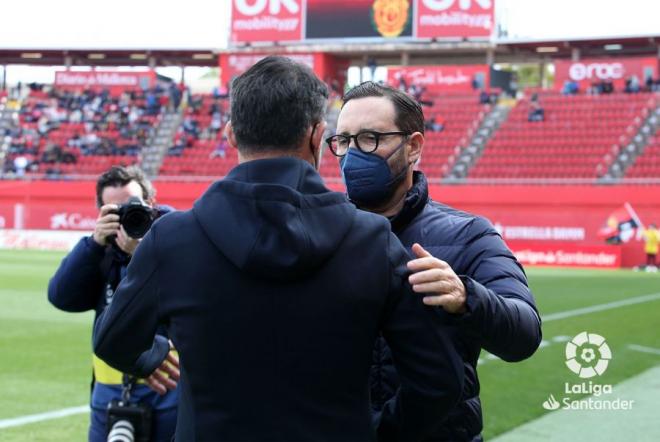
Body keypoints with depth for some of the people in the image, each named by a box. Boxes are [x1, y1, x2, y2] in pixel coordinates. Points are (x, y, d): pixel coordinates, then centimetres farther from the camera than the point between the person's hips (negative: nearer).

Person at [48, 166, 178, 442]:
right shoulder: (102, 249, 8)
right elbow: (62, 298, -5)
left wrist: (140, 252, -25)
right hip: (110, 391, 4)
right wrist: (94, 243, -16)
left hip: (167, 388, -4)